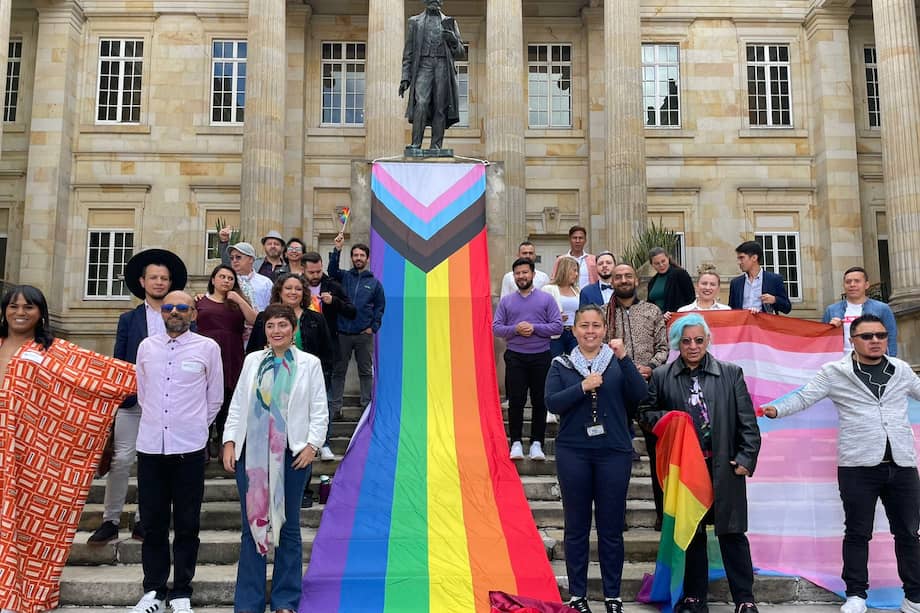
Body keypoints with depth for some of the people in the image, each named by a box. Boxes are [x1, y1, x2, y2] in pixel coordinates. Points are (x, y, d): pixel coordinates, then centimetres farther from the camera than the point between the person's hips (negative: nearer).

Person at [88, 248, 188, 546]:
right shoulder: (128, 320, 9)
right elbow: (118, 362, 9)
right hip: (131, 401, 0)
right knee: (120, 459, -3)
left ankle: (144, 520, 16)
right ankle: (110, 521, 8)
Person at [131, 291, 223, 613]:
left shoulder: (208, 348, -1)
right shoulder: (147, 346, 7)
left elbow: (215, 399, 6)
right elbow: (142, 393, 16)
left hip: (189, 447, -2)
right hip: (150, 444, 3)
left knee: (187, 525, 6)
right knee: (152, 523, 10)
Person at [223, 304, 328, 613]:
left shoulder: (309, 364, 3)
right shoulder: (252, 361, 9)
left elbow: (319, 411, 2)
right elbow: (237, 404, 9)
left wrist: (311, 445, -8)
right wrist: (229, 442, 0)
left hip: (292, 454, -1)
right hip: (252, 452, 2)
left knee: (288, 528, 8)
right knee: (252, 526, 5)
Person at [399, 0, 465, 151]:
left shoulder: (450, 23, 20)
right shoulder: (415, 21, 19)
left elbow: (461, 53, 16)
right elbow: (408, 53, 14)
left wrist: (453, 40, -5)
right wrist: (405, 77, 3)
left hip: (443, 66, 1)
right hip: (423, 65, -1)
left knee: (440, 109, -7)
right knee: (421, 104, -20)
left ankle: (436, 148, -8)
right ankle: (416, 145, -24)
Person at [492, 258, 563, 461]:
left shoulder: (546, 299, 4)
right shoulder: (506, 301, 9)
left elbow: (557, 326, -2)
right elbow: (496, 327, 4)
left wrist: (535, 328, -14)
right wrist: (515, 329, -13)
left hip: (541, 356, -1)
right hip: (515, 357, 1)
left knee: (540, 401, 3)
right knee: (515, 401, 0)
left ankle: (537, 442, 12)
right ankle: (516, 442, 8)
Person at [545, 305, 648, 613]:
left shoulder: (617, 361, 4)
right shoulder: (561, 365, 4)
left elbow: (640, 395, -9)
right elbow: (552, 403, -7)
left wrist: (623, 358, -18)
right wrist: (583, 387, -18)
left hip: (614, 452, 0)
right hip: (573, 453, 0)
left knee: (611, 528, 7)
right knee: (576, 527, 8)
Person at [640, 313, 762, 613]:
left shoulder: (731, 373, 3)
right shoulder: (661, 377, 4)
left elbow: (746, 420, 2)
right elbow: (647, 411, 12)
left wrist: (746, 458, -5)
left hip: (724, 467, -1)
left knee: (732, 533, 3)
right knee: (691, 534, 11)